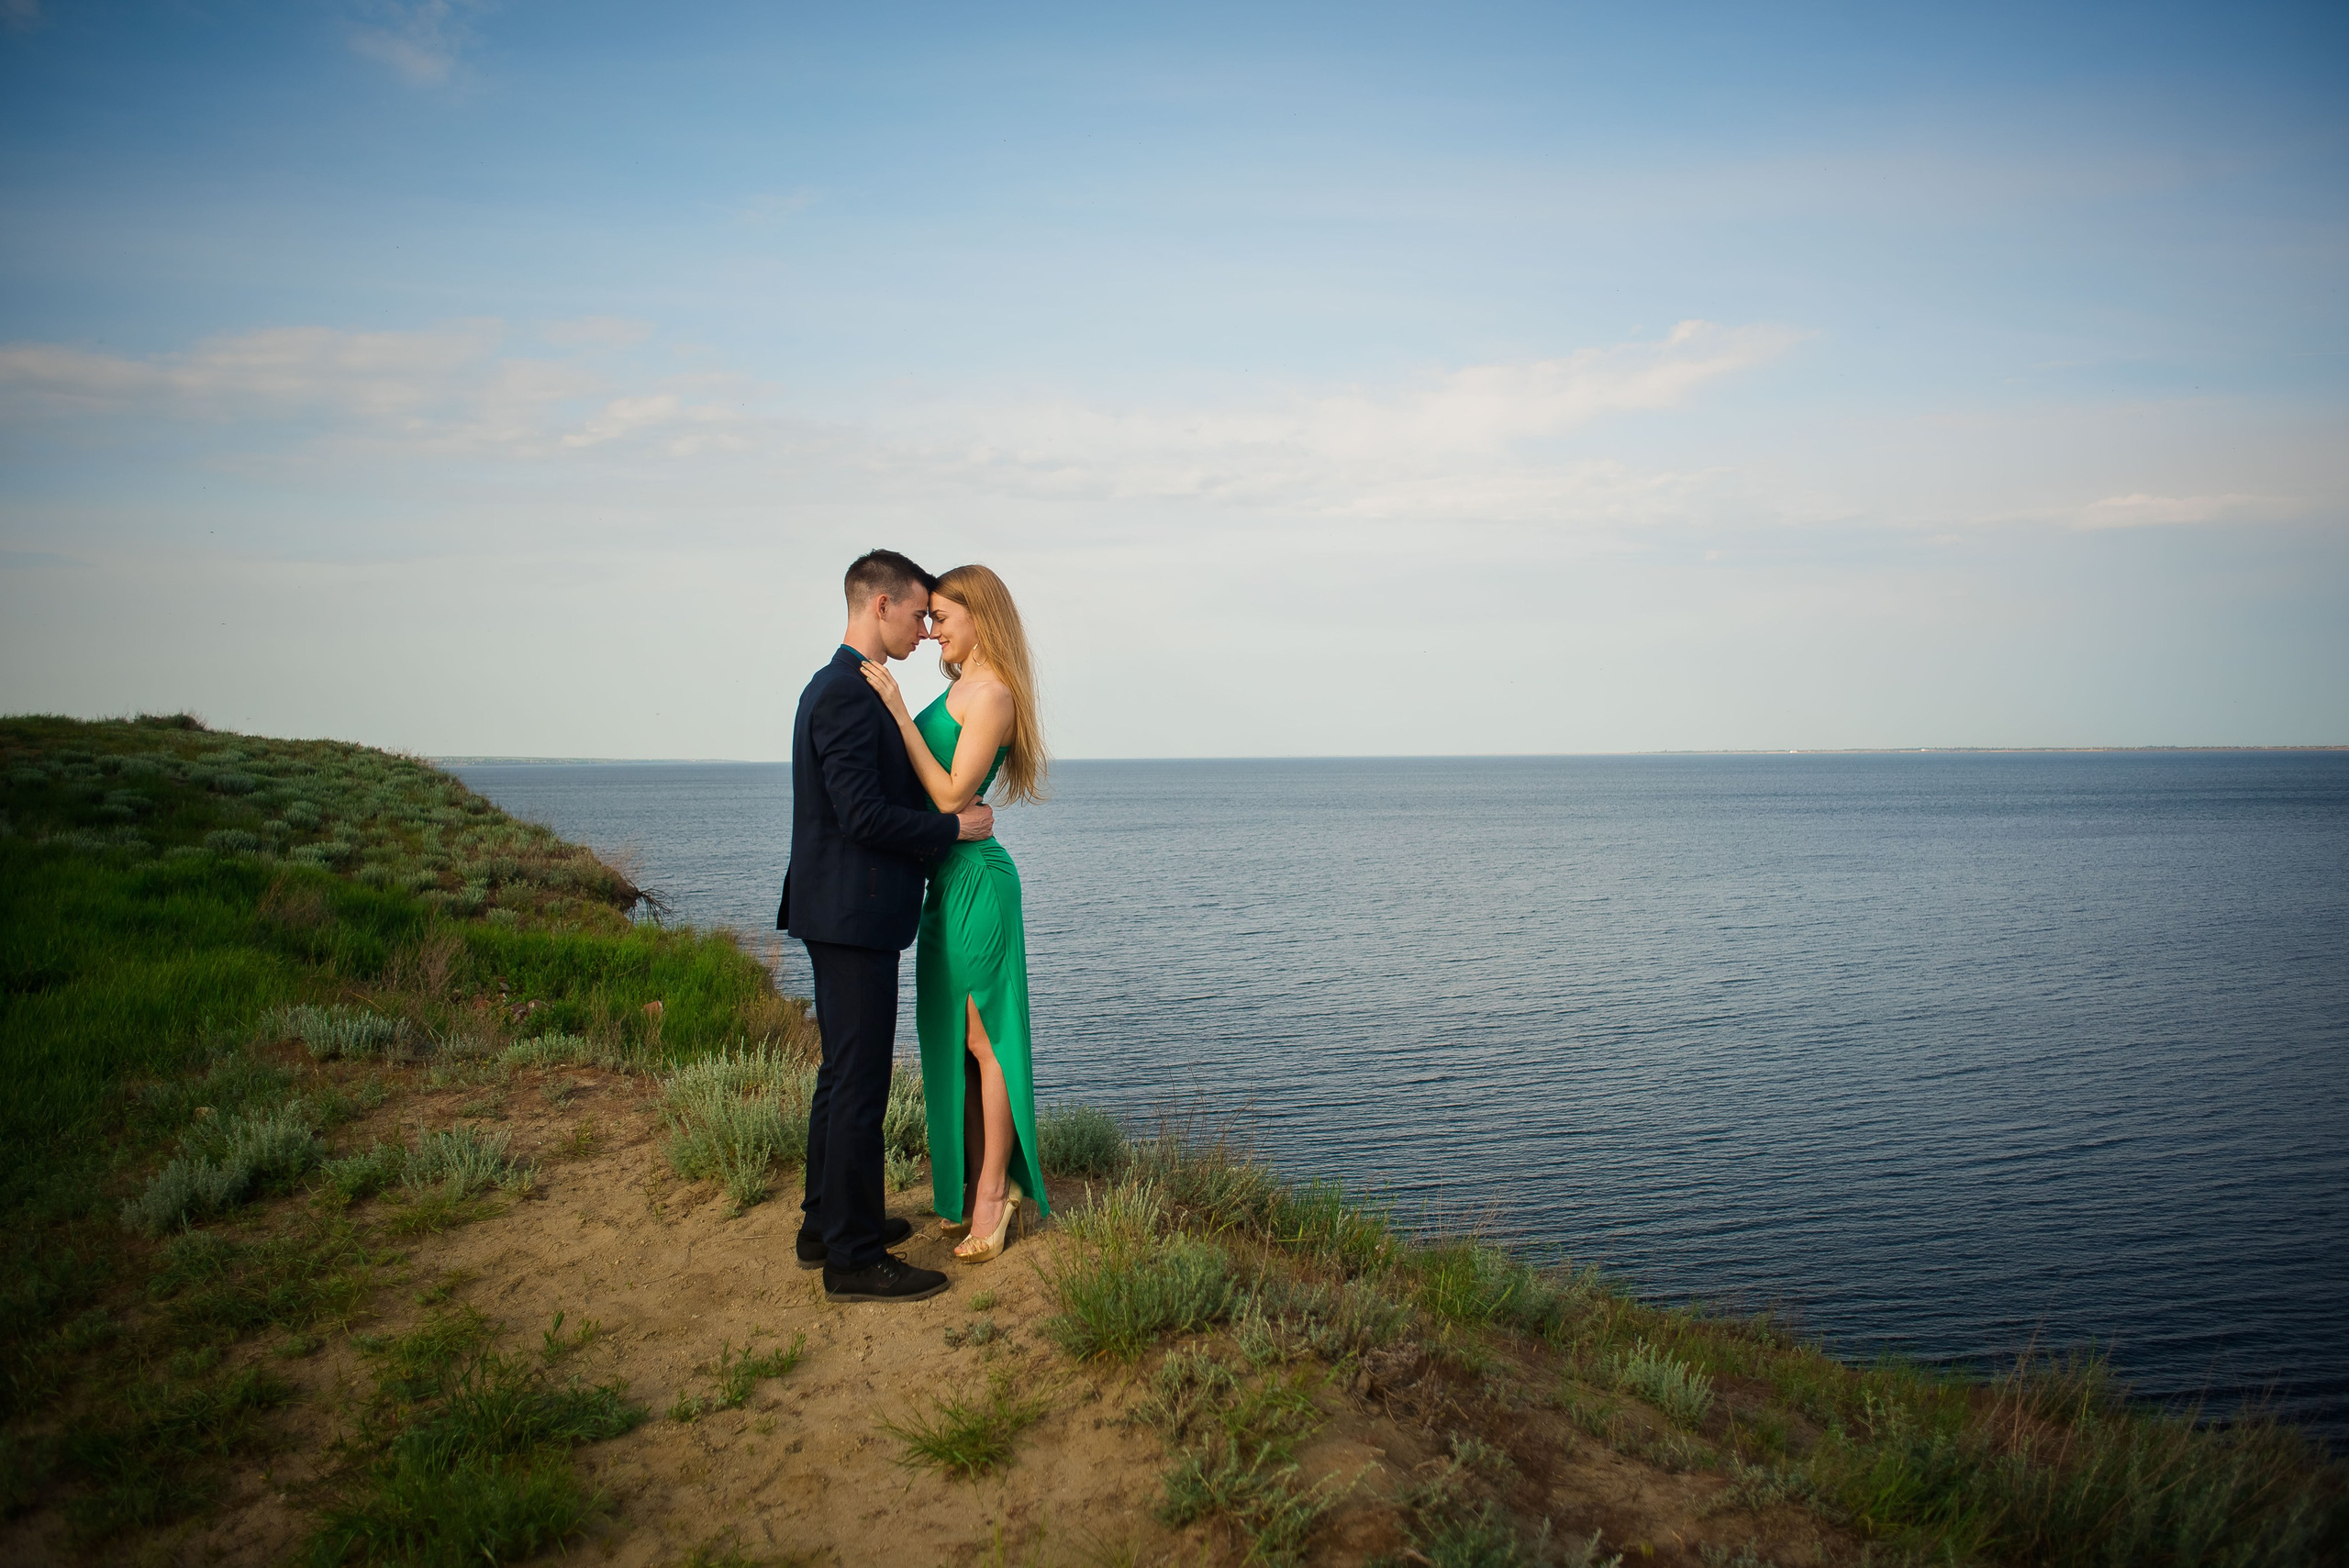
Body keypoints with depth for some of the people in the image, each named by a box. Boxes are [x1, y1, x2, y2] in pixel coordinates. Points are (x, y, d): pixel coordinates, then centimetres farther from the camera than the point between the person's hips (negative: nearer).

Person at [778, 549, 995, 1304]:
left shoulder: (838, 688, 16)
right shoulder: (849, 695, -18)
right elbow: (865, 816, -23)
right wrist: (955, 827, -12)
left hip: (843, 914, 11)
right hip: (854, 916, -11)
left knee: (843, 1073, 18)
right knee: (859, 1082, -4)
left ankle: (827, 1224, 30)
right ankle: (854, 1257, 4)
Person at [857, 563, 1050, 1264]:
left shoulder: (992, 694, -15)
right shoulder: (958, 689, 14)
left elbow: (952, 798, -20)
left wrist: (899, 712, -21)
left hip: (975, 877, -10)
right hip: (948, 879, 10)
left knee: (983, 1037, -1)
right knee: (953, 1038, 14)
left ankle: (995, 1193, 9)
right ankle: (971, 1183, 24)